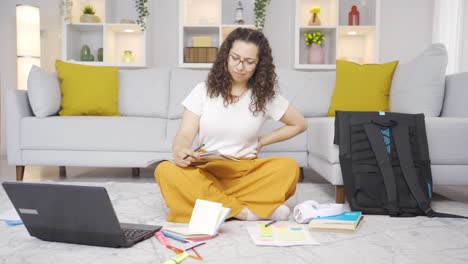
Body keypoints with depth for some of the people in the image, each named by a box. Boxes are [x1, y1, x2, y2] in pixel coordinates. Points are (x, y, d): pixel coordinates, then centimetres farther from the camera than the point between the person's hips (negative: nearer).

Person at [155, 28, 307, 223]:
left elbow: (300, 124, 15)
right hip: (205, 172, 0)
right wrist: (179, 152, -29)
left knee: (288, 168, -28)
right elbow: (185, 135, -5)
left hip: (246, 173, 0)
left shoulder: (265, 95, 4)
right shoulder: (203, 90, 3)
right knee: (165, 171, -32)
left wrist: (261, 142, 6)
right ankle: (245, 211, -29)